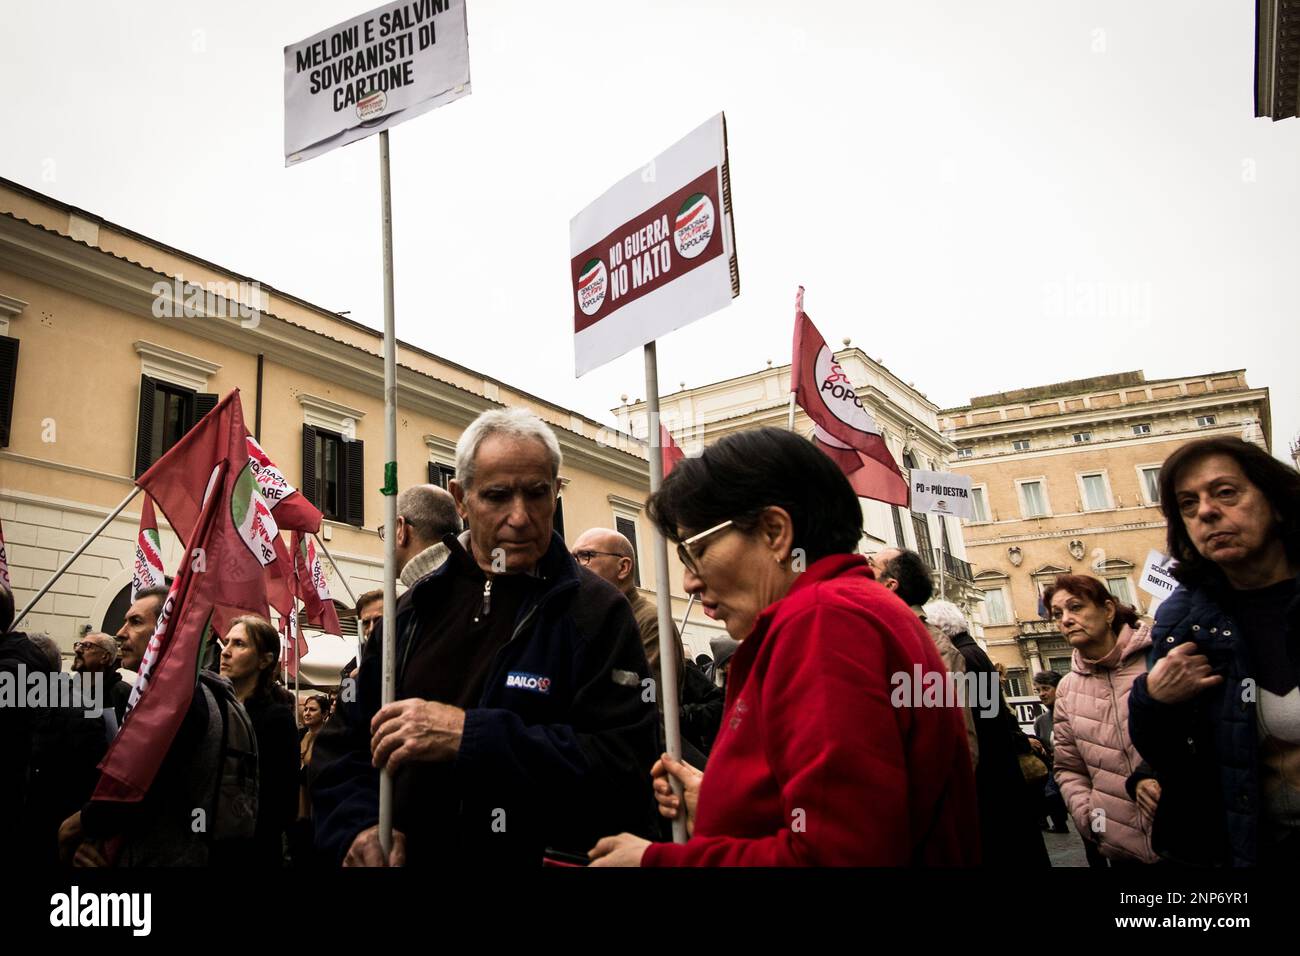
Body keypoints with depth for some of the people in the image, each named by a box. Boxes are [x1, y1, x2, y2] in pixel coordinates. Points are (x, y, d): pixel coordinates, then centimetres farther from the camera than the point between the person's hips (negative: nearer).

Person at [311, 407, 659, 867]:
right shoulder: (416, 607, 4)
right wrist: (360, 824, -13)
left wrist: (469, 736, -29)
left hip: (535, 855, -4)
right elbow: (344, 743, 7)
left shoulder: (596, 612, -13)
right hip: (404, 854, 4)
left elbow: (624, 768, -24)